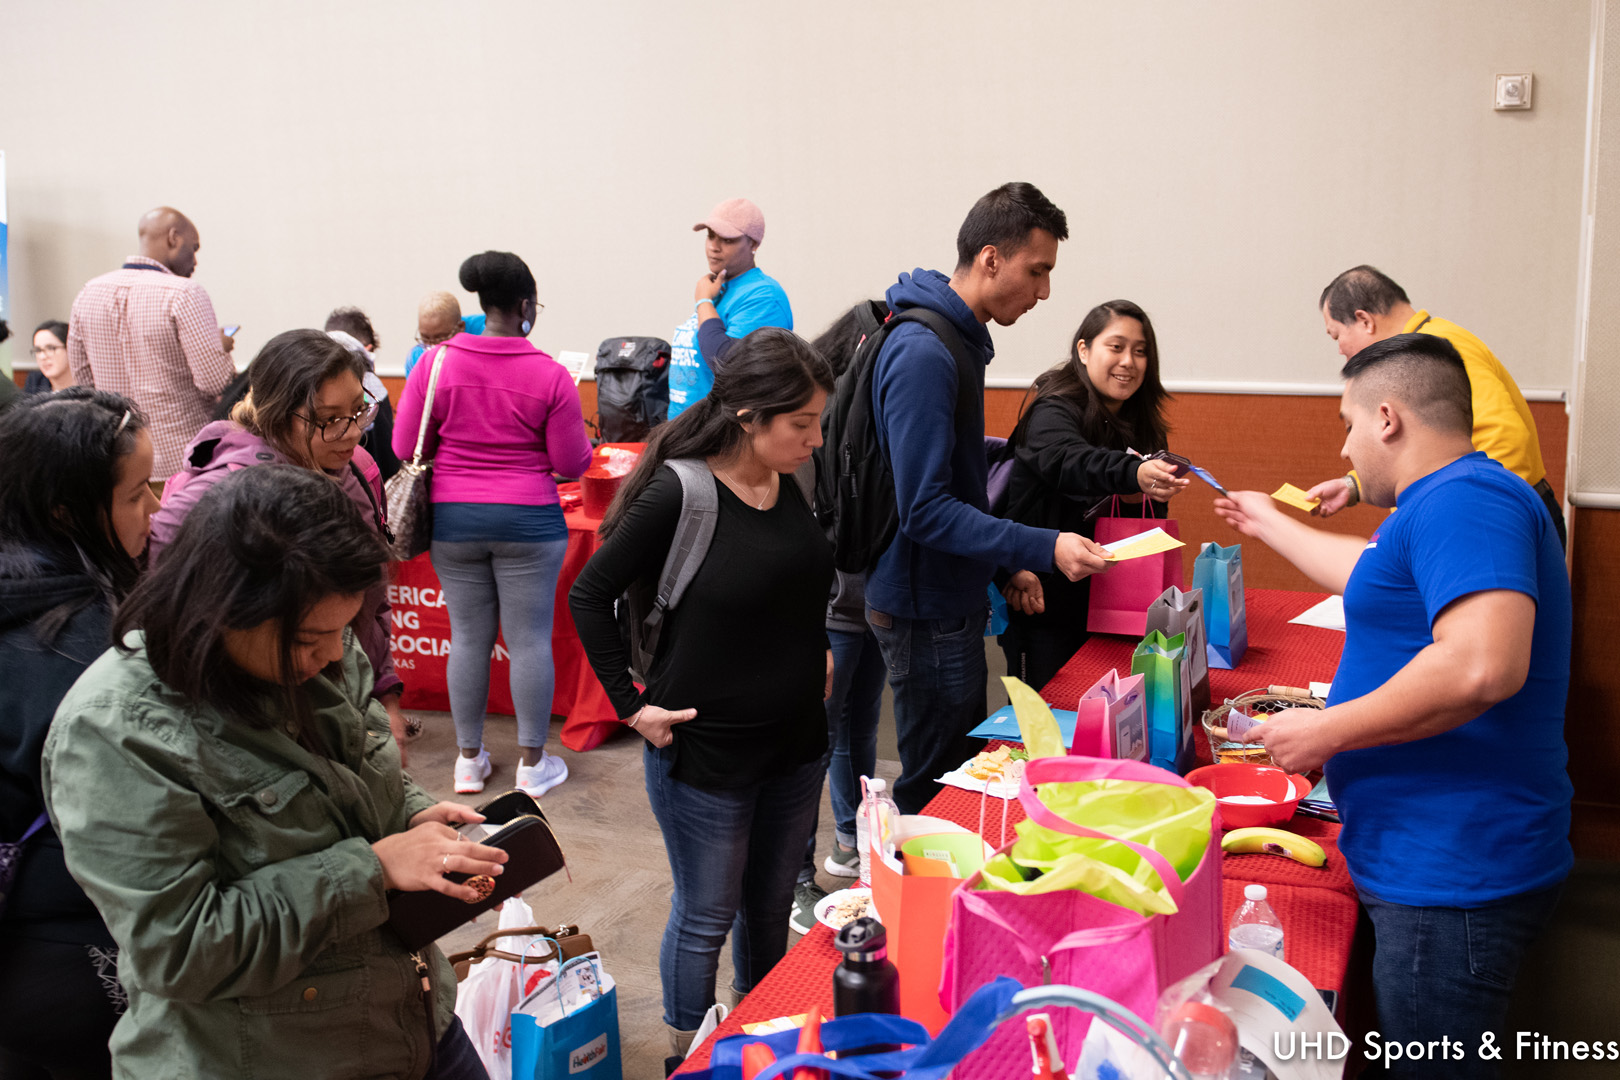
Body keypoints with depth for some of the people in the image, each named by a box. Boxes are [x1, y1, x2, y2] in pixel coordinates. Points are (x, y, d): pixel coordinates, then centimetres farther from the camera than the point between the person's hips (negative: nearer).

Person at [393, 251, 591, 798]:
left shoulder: (435, 363, -3)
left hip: (453, 519, 3)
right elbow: (572, 463, -5)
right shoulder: (550, 376, -9)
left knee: (468, 636, 12)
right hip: (528, 522, -2)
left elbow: (405, 446, 1)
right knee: (530, 639, 6)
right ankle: (532, 763, 15)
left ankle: (469, 760, 23)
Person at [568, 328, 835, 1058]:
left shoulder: (787, 485, -1)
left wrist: (816, 655, 11)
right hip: (705, 753, -6)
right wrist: (631, 704, -14)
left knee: (771, 905, 22)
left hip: (797, 743, 6)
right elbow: (589, 596, -13)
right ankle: (689, 1056, 35)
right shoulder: (678, 494, -20)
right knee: (705, 918, 12)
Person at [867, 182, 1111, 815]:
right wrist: (1040, 549, -28)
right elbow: (924, 508, -25)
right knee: (933, 790, 1)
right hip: (926, 612, -10)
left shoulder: (959, 338, 10)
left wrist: (1010, 566, 16)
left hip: (951, 599, 10)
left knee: (962, 776, 19)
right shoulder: (923, 353, -21)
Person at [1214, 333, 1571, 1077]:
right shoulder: (1445, 502, 17)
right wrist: (1269, 526, 48)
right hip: (1423, 865, 10)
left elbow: (1483, 666, -33)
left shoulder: (1465, 498, -18)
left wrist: (1326, 732, -23)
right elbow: (1369, 574, 38)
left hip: (1452, 879, -10)